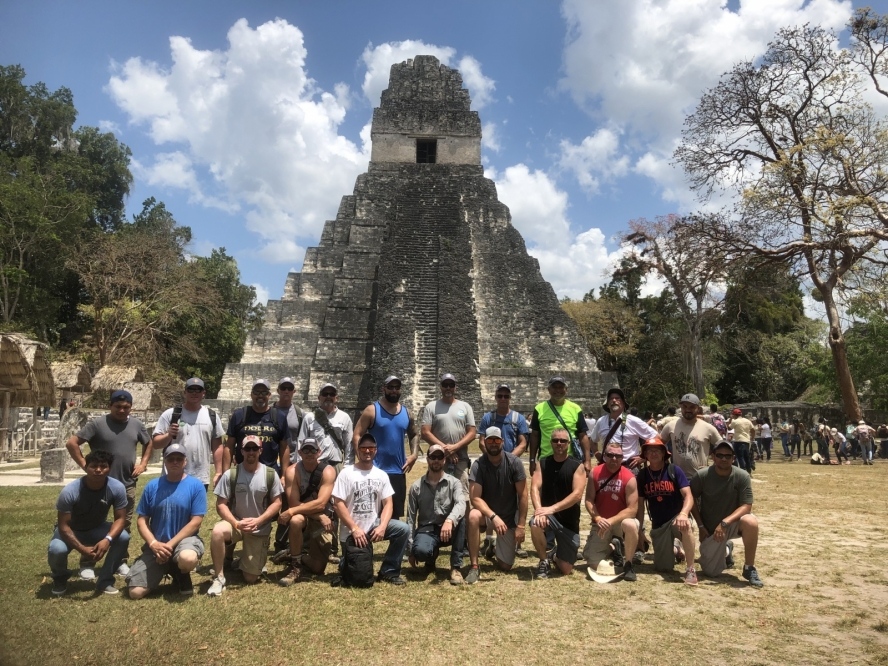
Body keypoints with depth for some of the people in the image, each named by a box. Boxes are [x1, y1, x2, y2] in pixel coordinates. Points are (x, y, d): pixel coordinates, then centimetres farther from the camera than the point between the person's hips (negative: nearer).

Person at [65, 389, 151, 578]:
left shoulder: (137, 425, 4)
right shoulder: (97, 424, -9)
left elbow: (149, 443, 19)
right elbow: (71, 443, -10)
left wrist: (143, 463, 5)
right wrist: (85, 465, -14)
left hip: (127, 484, 4)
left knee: (125, 525, 12)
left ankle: (122, 561, 24)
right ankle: (87, 564, 17)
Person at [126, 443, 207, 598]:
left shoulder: (196, 486, -6)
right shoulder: (152, 486, 3)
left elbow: (196, 521, -10)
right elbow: (142, 520, 3)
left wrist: (170, 544, -17)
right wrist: (154, 543, -14)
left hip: (184, 539, -3)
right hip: (155, 546, 3)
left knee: (188, 559, -39)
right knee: (135, 592, -10)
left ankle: (182, 576, 2)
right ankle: (165, 569, 22)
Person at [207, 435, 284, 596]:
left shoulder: (270, 474, -6)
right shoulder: (231, 474, -9)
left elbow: (276, 503, -4)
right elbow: (221, 504, -8)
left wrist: (258, 521, -19)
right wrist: (236, 523, -25)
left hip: (260, 529, 0)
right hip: (235, 523, 0)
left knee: (251, 578, -3)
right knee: (217, 532, -37)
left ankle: (255, 559, 34)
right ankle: (219, 578, -16)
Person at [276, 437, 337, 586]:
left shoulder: (328, 471, -17)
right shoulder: (292, 471, -15)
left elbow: (320, 504, -26)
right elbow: (294, 503, -20)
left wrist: (291, 512, -34)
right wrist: (319, 516, -27)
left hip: (323, 520, 0)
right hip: (303, 518, 0)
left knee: (317, 568, -2)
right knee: (296, 520, -37)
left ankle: (303, 559, 35)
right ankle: (295, 566, -15)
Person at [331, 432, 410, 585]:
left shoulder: (381, 475, 3)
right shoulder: (346, 473, -7)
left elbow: (388, 503, 0)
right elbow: (338, 504, -13)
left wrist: (382, 527, -18)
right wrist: (355, 529, -19)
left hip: (374, 525, 3)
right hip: (351, 530, -3)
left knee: (403, 529, -18)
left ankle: (388, 572, -5)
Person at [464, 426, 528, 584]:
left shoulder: (514, 463, -15)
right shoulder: (478, 465, -16)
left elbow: (523, 496, -11)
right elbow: (475, 498, -23)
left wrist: (520, 525, -13)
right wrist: (494, 517, -36)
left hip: (509, 517, 1)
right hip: (487, 513, -1)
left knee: (505, 566, -3)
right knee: (473, 516, -37)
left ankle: (495, 548, 34)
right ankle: (474, 567, -22)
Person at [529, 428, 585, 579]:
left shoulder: (577, 466, -5)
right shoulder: (542, 463, 2)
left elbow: (577, 494, -17)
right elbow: (535, 488, -10)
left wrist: (552, 509, -27)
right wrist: (539, 509, -29)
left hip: (569, 521, 0)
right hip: (547, 514, 1)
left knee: (566, 570, -1)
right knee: (536, 524, -36)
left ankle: (557, 556, 39)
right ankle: (544, 561, -6)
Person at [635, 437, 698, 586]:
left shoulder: (674, 470, -9)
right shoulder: (642, 475, -1)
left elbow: (688, 496, -18)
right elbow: (640, 504, 6)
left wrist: (683, 514, -37)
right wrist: (639, 529, 3)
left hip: (677, 518, -3)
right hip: (658, 525, 3)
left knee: (684, 525, -40)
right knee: (663, 567, 1)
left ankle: (690, 569, -23)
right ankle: (675, 550, 36)